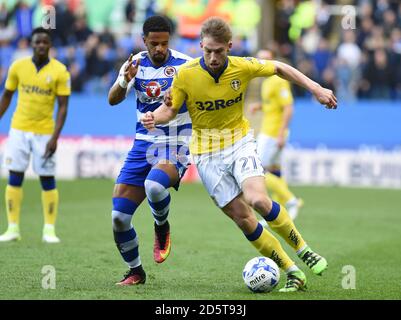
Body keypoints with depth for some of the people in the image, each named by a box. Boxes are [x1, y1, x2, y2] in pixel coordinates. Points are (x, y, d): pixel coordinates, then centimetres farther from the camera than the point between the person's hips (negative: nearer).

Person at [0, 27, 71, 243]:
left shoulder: (59, 71, -6)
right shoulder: (18, 66, 1)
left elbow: (63, 107, -7)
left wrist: (55, 138, -15)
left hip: (44, 133, -2)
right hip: (19, 130, 2)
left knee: (48, 180, 0)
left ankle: (49, 229, 9)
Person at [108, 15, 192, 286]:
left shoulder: (185, 65, -8)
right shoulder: (136, 64, 1)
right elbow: (113, 100, -10)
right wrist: (125, 81, -32)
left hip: (175, 146, -4)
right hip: (143, 145, 4)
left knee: (154, 185, -38)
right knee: (118, 217, -2)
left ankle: (162, 228, -5)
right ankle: (135, 272, 20)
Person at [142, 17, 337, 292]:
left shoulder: (243, 67, -10)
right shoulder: (186, 74, -13)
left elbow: (280, 69, 7)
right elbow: (171, 109, -1)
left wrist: (316, 89, 4)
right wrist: (154, 117, -23)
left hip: (240, 142, 0)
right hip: (207, 153, 0)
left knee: (258, 200, -25)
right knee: (243, 219, -6)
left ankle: (303, 250, -3)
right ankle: (293, 273, 4)